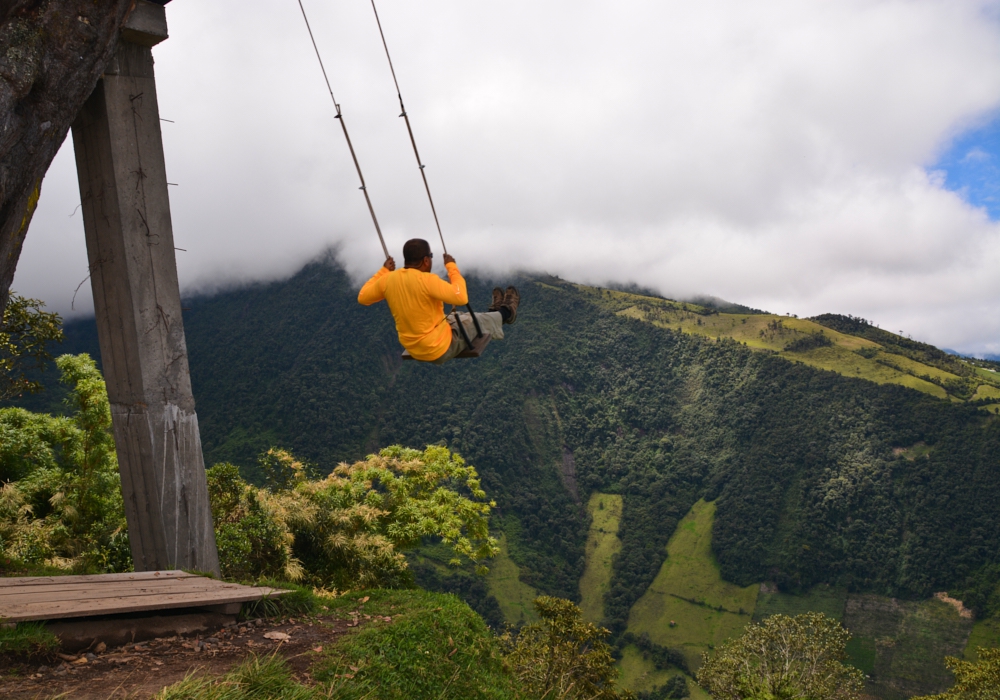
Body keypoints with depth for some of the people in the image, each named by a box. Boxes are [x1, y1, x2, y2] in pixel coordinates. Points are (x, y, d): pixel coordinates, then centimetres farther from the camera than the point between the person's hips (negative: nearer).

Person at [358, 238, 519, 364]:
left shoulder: (388, 279, -8)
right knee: (478, 321, 19)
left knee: (458, 318, 30)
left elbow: (362, 298, 7)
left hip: (414, 350, 7)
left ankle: (495, 310, 52)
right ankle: (506, 312, 48)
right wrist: (452, 267, -17)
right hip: (441, 349, -6)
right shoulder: (427, 280, -28)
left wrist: (383, 271, 13)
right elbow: (461, 298, -29)